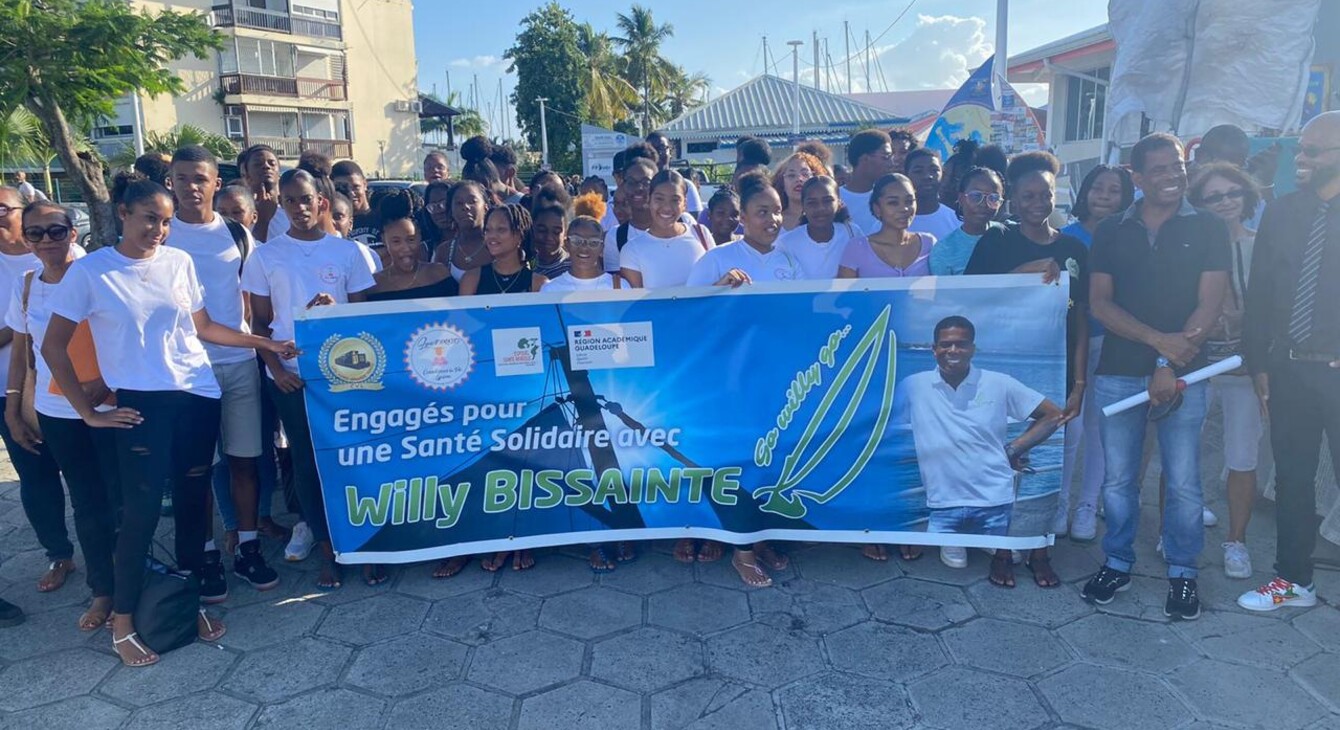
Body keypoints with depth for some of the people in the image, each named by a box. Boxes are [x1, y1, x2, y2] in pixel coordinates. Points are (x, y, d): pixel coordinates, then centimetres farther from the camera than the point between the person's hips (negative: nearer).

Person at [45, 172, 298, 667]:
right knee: (140, 513, -1)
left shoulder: (179, 262, 5)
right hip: (142, 405, -4)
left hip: (198, 397, 4)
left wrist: (265, 344, 10)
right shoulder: (90, 271, -5)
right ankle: (122, 624, 15)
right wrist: (88, 412, -3)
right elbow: (53, 346, -1)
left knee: (193, 503, 10)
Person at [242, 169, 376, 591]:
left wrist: (336, 308, -14)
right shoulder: (265, 255, 4)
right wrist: (275, 367, -6)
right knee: (307, 463, 7)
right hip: (290, 376, 1)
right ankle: (328, 551, 18)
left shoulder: (347, 251, 3)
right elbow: (260, 322, 7)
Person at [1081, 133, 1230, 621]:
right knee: (1117, 478, 8)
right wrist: (1158, 339, -14)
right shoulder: (1111, 232, 8)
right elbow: (1099, 303, 0)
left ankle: (1182, 572, 20)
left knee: (1183, 482, 3)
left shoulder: (1208, 229, 4)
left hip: (1183, 373, -1)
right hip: (1118, 373, 1)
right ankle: (1117, 563, 23)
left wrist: (1170, 366, -12)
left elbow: (1210, 304, -3)